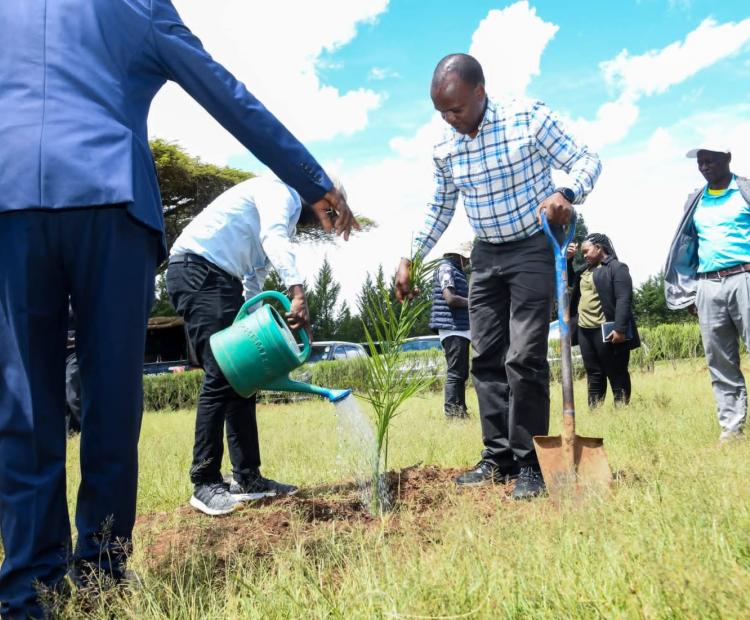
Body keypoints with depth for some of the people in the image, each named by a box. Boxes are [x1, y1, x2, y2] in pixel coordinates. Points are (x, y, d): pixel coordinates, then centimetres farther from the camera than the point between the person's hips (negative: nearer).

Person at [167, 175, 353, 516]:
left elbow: (254, 276, 25)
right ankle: (205, 484, -7)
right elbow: (274, 238, -25)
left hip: (221, 279, 10)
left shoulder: (286, 216, 26)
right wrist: (298, 292, -37)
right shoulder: (282, 191, -2)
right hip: (197, 269, -10)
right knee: (221, 375, -14)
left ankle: (247, 478, 10)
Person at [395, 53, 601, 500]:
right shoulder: (444, 150, -1)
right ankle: (498, 456, 14)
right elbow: (440, 210, 13)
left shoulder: (529, 118, -15)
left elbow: (586, 160, -11)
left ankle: (530, 464, -1)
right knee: (486, 358, 4)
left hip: (533, 248, -5)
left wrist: (567, 194, -33)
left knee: (524, 358, -12)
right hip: (486, 255, 6)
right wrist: (411, 259, 6)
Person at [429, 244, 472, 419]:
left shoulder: (457, 271, 23)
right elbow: (450, 299, -20)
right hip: (453, 328, -10)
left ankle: (461, 410, 18)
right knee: (455, 372, -10)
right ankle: (451, 411, -8)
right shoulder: (446, 268, -8)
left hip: (461, 328, 10)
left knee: (461, 373, 12)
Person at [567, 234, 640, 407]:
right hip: (584, 330, 7)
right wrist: (568, 259, 15)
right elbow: (569, 280, 33)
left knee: (616, 374, 1)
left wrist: (620, 329, -23)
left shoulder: (617, 267, -5)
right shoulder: (586, 270, 18)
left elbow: (624, 300, -14)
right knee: (593, 374, 11)